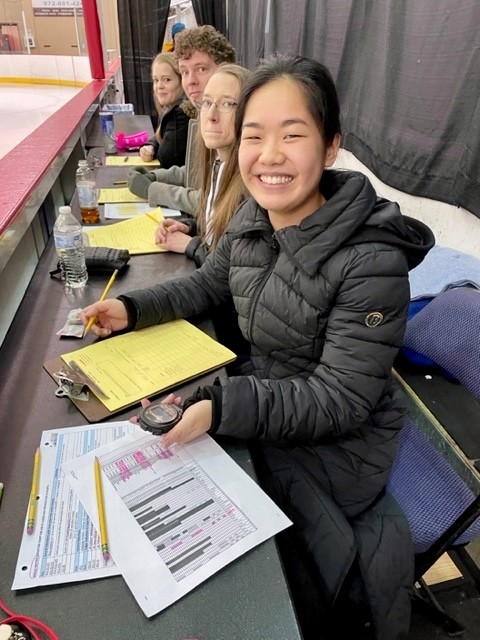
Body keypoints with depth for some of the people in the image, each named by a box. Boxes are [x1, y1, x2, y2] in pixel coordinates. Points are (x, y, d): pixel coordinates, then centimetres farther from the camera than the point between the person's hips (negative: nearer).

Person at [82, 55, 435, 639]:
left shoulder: (371, 261, -28)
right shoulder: (253, 217, -7)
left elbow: (339, 400, -24)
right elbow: (207, 285, 10)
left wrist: (220, 408, -35)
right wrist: (132, 309, -4)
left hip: (338, 438, -6)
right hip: (269, 393, 6)